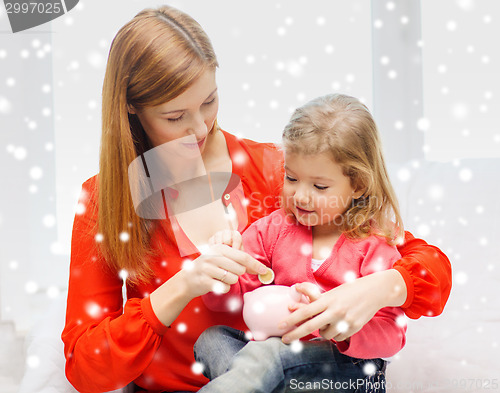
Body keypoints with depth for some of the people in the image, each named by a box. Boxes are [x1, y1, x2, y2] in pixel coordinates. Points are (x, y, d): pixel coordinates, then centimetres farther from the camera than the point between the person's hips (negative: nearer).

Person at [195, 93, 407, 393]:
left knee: (271, 350, -33)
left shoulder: (376, 243, -6)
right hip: (281, 347, 6)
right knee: (211, 338, -17)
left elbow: (390, 337, -13)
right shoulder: (274, 228, 8)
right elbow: (232, 297, 7)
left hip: (349, 365, -6)